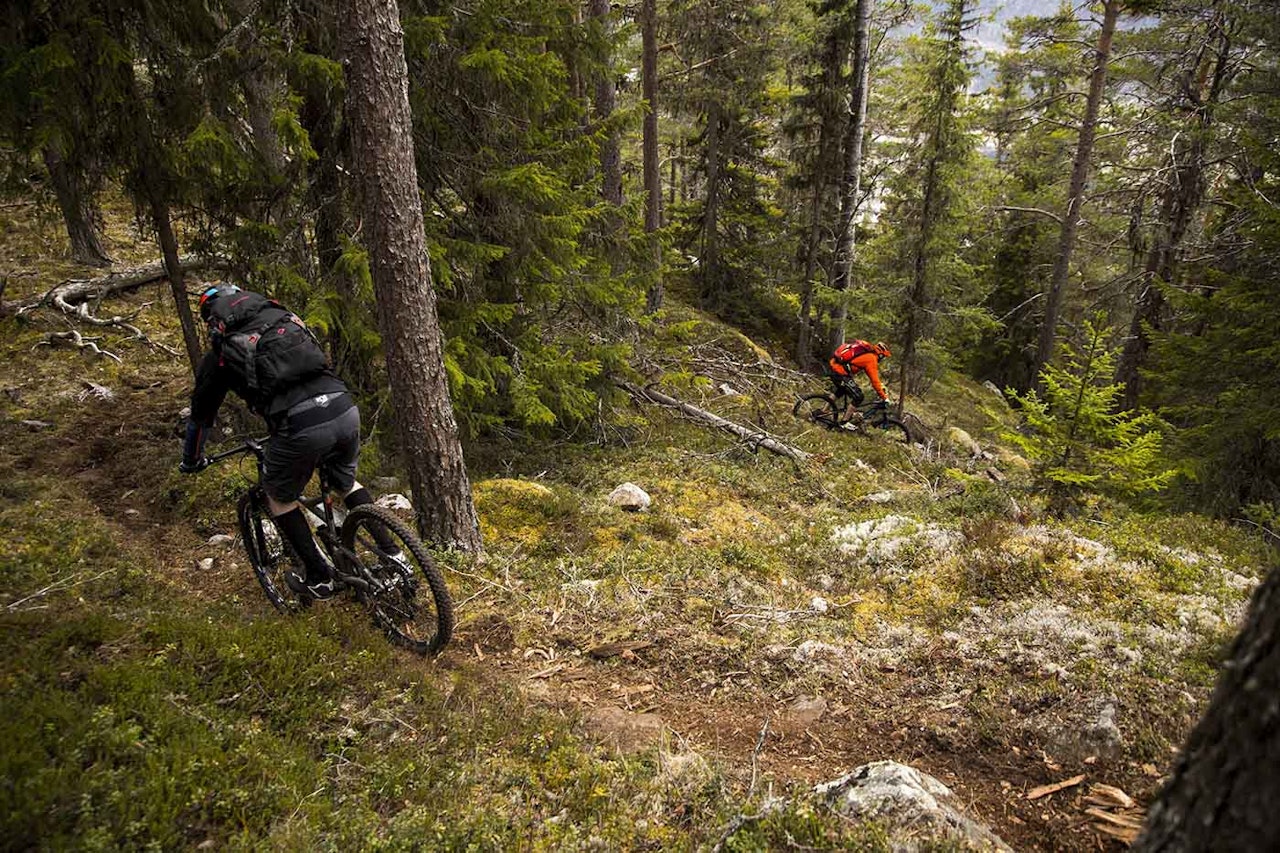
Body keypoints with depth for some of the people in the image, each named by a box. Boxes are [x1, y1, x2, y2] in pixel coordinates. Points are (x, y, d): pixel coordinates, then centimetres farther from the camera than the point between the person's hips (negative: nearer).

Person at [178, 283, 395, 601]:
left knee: (278, 495, 24)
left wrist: (191, 461, 46)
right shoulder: (285, 320, 27)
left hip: (300, 426, -4)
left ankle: (319, 578, 28)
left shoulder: (219, 353, 17)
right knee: (346, 482, 31)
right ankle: (392, 556, 27)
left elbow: (201, 414, 28)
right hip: (345, 409, 4)